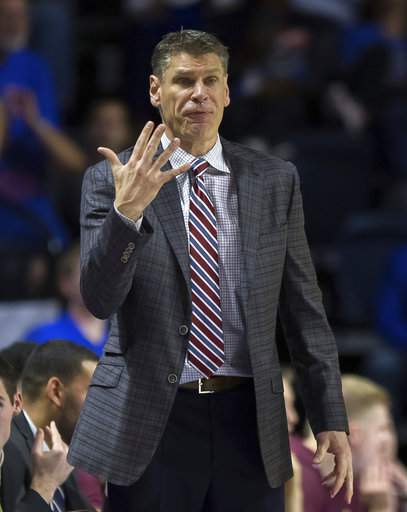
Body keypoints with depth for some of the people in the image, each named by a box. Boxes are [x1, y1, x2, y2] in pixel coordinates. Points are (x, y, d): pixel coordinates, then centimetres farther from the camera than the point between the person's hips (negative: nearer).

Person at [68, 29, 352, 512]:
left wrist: (331, 419, 3)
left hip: (247, 420, 2)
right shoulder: (111, 180, 0)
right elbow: (100, 299, -9)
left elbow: (304, 310, 8)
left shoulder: (275, 181, 7)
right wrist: (126, 210, -25)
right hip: (149, 423, -2)